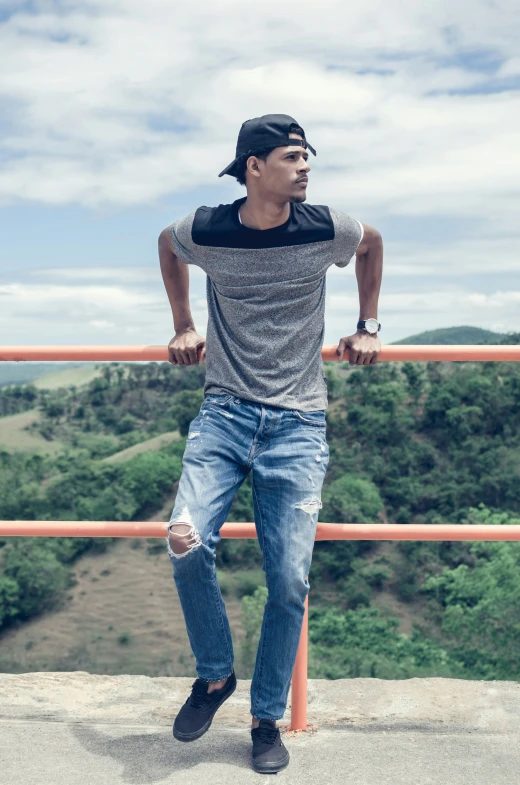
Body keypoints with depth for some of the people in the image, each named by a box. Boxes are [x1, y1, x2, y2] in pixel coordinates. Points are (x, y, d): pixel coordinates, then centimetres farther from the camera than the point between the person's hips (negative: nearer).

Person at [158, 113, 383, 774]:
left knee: (289, 579, -4)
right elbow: (166, 247, 22)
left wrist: (368, 327, 20)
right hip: (225, 412, 0)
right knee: (187, 543, -18)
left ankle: (267, 718, 18)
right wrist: (183, 326, 20)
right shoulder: (204, 231, -3)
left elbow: (372, 243, 20)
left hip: (298, 424, 0)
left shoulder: (325, 229, -3)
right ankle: (215, 675, 11)